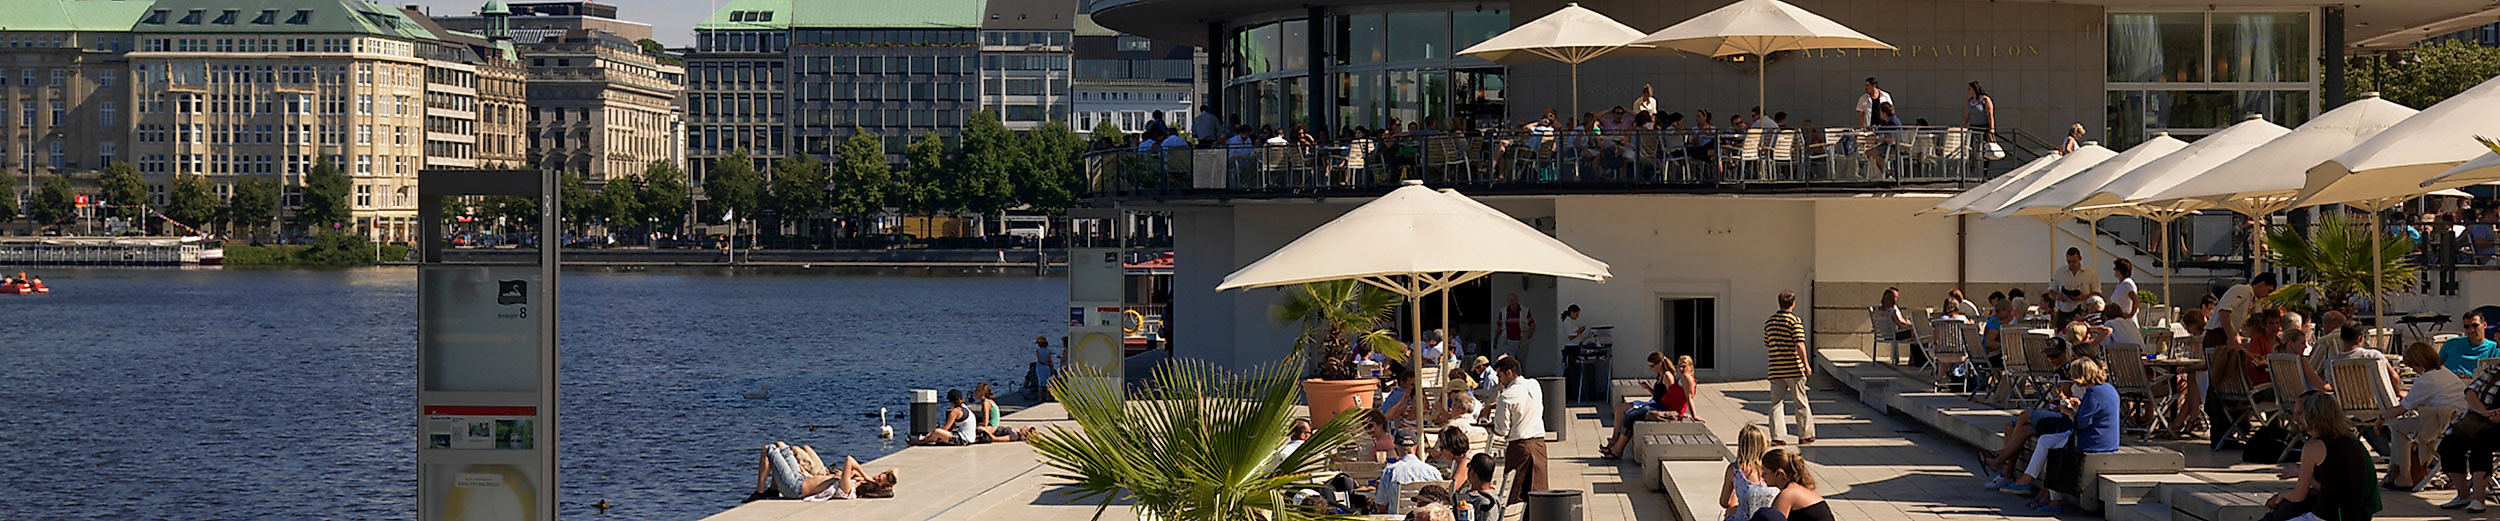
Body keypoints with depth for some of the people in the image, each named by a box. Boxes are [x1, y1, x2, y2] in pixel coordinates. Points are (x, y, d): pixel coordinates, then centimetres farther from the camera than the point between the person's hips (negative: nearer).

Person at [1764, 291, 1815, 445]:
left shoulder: (1769, 322, 10)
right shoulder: (1795, 321, -9)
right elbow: (1799, 345, -16)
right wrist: (1806, 365, -11)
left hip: (1775, 369, 5)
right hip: (1793, 368, -5)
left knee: (1776, 403, 5)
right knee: (1801, 403, 7)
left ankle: (1776, 436, -3)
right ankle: (1805, 436, 13)